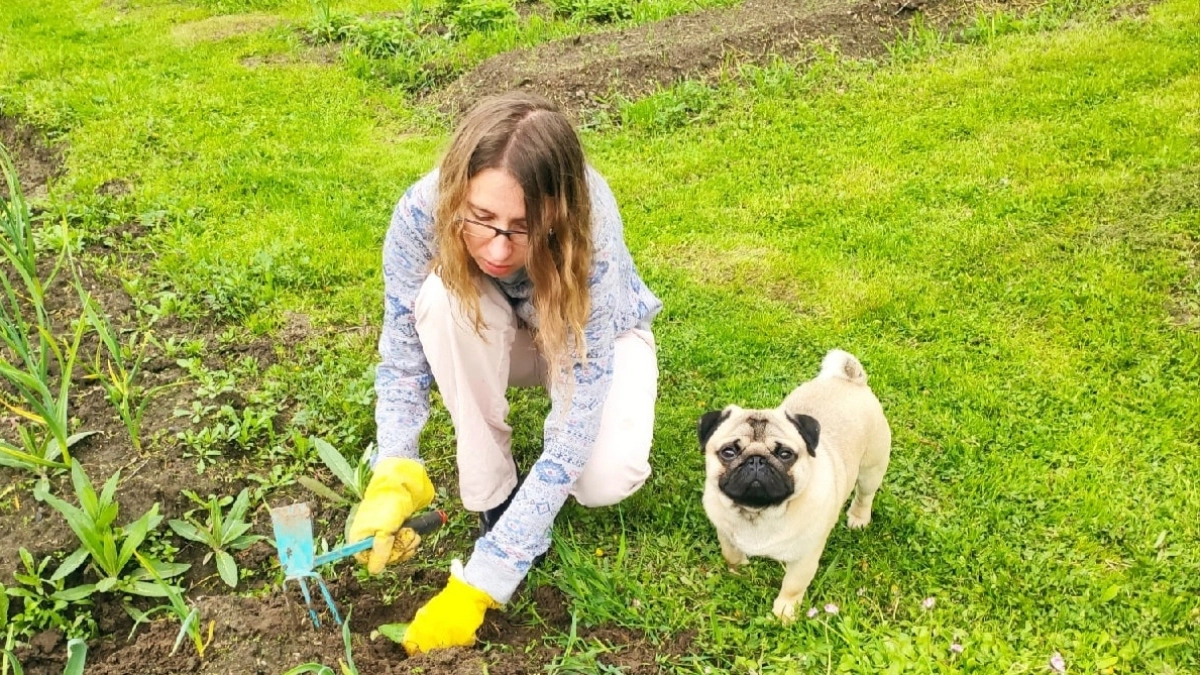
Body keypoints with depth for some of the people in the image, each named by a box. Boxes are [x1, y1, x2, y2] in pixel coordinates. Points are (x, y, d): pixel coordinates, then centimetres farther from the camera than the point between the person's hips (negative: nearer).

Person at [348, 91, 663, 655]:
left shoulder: (591, 244, -40)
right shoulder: (423, 212, -34)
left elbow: (571, 441, -38)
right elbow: (402, 360, -21)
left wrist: (474, 588, -39)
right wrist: (393, 478, -38)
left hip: (589, 333, -2)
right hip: (490, 335, 3)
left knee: (606, 477, -31)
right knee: (442, 295, -34)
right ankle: (493, 494, -15)